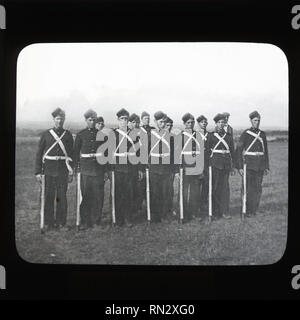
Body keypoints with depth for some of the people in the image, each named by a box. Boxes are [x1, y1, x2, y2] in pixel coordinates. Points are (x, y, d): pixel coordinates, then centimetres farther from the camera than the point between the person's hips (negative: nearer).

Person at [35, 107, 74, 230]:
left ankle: (61, 222, 14)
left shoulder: (68, 135, 5)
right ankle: (49, 223, 11)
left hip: (63, 170, 0)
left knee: (62, 196, 4)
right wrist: (38, 172, -2)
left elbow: (71, 154, 7)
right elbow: (39, 154, 4)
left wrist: (71, 172, 2)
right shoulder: (46, 134, 3)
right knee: (48, 196, 2)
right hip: (48, 170, 0)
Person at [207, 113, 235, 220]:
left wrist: (232, 166, 9)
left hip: (226, 164, 3)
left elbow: (232, 151, 13)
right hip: (215, 163, -3)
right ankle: (215, 212, 5)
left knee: (225, 187, 3)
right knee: (215, 187, -2)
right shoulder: (211, 135, 1)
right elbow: (207, 150, 3)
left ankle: (225, 211, 10)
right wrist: (207, 164, -1)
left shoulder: (228, 136, 10)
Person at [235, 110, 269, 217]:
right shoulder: (245, 134, -3)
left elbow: (266, 151, 16)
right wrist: (239, 167, -11)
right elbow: (238, 150, -5)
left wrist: (266, 167, 13)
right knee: (247, 188, -5)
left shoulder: (262, 134, 11)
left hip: (260, 166, 5)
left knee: (258, 188, 6)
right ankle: (246, 210, 3)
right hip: (249, 164, -4)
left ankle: (254, 209, 16)